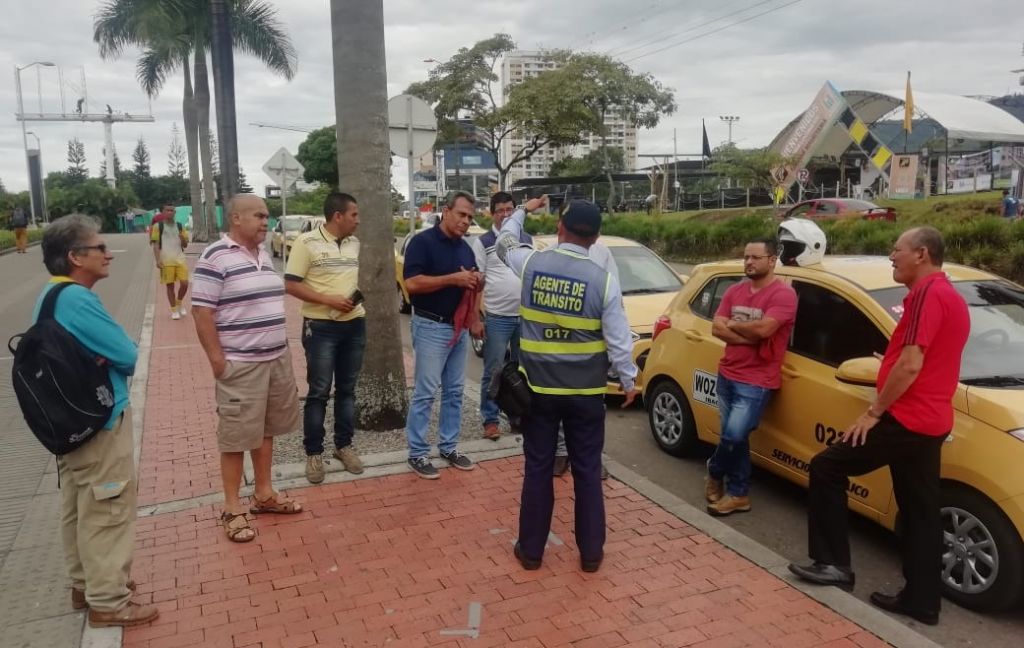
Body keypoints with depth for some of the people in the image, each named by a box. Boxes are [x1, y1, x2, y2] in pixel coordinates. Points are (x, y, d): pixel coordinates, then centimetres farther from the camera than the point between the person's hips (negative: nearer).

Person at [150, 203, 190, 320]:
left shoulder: (179, 226, 11)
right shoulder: (158, 226, 1)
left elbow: (185, 245, 14)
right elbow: (155, 244, -2)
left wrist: (182, 238, -9)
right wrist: (158, 260, -12)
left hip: (180, 259, 3)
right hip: (166, 260, -3)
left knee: (184, 283, -5)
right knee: (170, 285, 2)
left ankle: (179, 302, 21)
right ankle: (174, 310, 12)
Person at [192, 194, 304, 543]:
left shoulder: (264, 254, 11)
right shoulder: (215, 257, -14)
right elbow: (202, 312, -16)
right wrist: (217, 360, -18)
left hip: (277, 358, 8)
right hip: (240, 365, -8)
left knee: (266, 429, 17)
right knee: (236, 435, 1)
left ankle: (264, 494, 30)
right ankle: (232, 508, 13)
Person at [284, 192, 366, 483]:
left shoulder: (355, 244, 8)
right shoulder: (306, 242, -10)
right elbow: (291, 285, -13)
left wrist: (358, 295, 5)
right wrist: (328, 299, -19)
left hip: (354, 325, 6)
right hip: (321, 327, -5)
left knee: (347, 389, 13)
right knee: (319, 392, 1)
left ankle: (344, 446, 26)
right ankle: (314, 453, 13)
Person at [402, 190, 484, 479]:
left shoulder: (465, 247, 12)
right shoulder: (422, 241, -11)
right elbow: (412, 283, -22)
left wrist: (478, 281, -2)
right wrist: (453, 278, -23)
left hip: (459, 327, 8)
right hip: (431, 327, -8)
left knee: (454, 391, 13)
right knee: (425, 393, -1)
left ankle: (449, 447, 24)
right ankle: (417, 453, 9)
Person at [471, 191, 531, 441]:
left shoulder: (528, 240, 10)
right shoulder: (482, 243, -2)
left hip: (526, 316, 4)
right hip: (496, 318, -4)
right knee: (493, 371, 1)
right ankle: (490, 420, 10)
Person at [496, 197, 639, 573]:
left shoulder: (531, 263, -7)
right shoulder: (604, 280, -12)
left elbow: (505, 243, 17)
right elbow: (618, 339, -7)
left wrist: (523, 211, 32)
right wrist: (629, 379, 7)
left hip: (538, 388, 1)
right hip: (586, 392, -1)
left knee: (538, 469, 11)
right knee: (587, 471, 10)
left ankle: (531, 550, 21)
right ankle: (591, 553, 21)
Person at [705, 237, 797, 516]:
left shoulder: (783, 293, -12)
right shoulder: (734, 291, 9)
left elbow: (763, 329, -25)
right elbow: (716, 328, -1)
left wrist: (732, 324, -8)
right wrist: (748, 336, -16)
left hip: (756, 381, -6)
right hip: (727, 375, 6)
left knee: (733, 435, -12)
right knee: (735, 437, 12)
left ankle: (715, 474, 16)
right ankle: (738, 494, 24)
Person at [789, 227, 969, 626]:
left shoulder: (926, 294, -14)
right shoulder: (952, 297, 19)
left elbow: (910, 364, -22)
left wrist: (874, 411, -16)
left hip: (906, 419, -10)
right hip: (930, 421, 10)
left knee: (826, 467, -1)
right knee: (920, 510, 13)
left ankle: (832, 563, 4)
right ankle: (922, 600, 19)